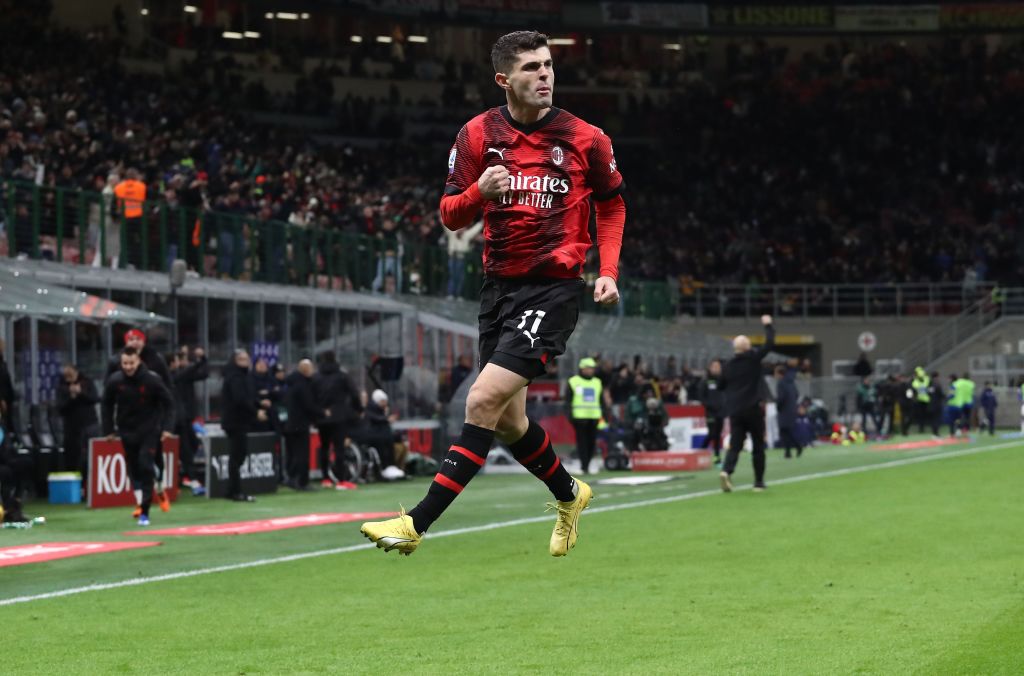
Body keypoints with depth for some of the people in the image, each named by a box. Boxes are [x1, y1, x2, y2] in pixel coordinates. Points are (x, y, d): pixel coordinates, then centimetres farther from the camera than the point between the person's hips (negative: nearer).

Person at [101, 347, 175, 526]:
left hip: (149, 430, -3)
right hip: (127, 431, 3)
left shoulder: (151, 380, -15)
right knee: (134, 469, 8)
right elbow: (107, 405, 8)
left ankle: (144, 511, -11)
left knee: (146, 465, -13)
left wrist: (167, 427, -10)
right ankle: (140, 503, 25)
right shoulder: (114, 381, -8)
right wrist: (109, 430, 8)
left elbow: (168, 402, -4)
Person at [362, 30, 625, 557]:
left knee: (484, 402, -17)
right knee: (507, 422, 11)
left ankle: (418, 524, -16)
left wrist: (608, 272, 1)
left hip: (554, 287, -5)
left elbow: (612, 203, 12)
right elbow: (450, 216, 3)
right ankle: (569, 495, 39)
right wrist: (479, 191, -19)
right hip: (500, 285, 5)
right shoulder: (477, 136, 1)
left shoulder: (585, 139, -4)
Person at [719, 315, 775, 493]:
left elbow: (722, 386, 15)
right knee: (758, 446, 8)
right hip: (753, 409, -3)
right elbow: (769, 343, -1)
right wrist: (768, 325, 13)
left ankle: (726, 471, -25)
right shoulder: (753, 357, -4)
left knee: (735, 445, 2)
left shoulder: (728, 366, 7)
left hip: (734, 411, 3)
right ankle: (759, 481, 10)